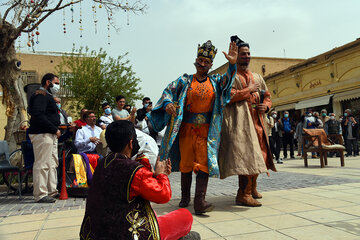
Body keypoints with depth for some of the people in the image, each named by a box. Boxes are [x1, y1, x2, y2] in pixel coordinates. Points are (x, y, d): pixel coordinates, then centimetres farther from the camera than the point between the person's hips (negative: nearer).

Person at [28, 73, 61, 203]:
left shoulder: (47, 96, 22)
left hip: (50, 135, 11)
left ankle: (52, 191, 21)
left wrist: (55, 130, 12)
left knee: (52, 163, 13)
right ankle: (40, 194, -2)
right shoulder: (41, 96, -11)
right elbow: (38, 116, -23)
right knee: (42, 164, -8)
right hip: (42, 135, -11)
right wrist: (55, 129, -19)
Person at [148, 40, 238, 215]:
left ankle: (199, 201, -9)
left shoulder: (216, 81, 9)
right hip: (186, 129, 0)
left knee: (203, 163, -9)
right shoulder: (185, 81, 6)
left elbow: (228, 80, -8)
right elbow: (168, 91, 2)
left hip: (206, 131, 0)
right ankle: (185, 197, 23)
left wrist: (232, 64, -26)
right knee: (186, 163, 7)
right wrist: (167, 103, -20)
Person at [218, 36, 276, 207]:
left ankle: (252, 188, 29)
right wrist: (248, 90, -9)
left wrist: (266, 106, 4)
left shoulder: (257, 77, 23)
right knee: (247, 154, -17)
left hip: (257, 120, 8)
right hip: (240, 121, -7)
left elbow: (267, 95, 26)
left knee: (259, 154, 11)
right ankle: (243, 195, -12)